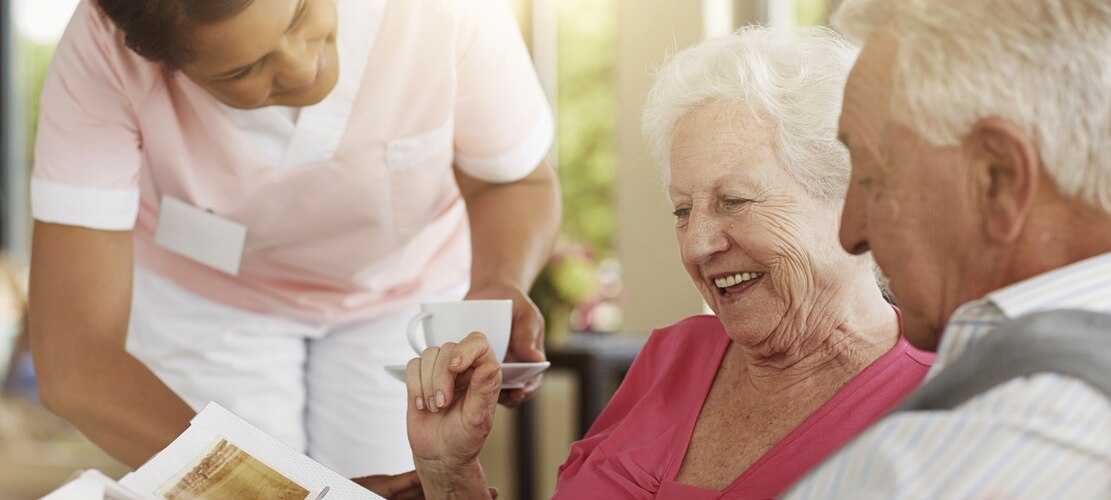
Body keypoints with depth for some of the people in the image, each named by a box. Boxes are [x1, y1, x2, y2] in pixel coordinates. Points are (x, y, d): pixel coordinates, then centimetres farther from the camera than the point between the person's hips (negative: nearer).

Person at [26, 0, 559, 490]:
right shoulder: (102, 54, -34)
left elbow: (519, 182, -13)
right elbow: (75, 365, -35)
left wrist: (498, 285, -35)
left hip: (404, 289, 1)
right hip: (205, 296, 0)